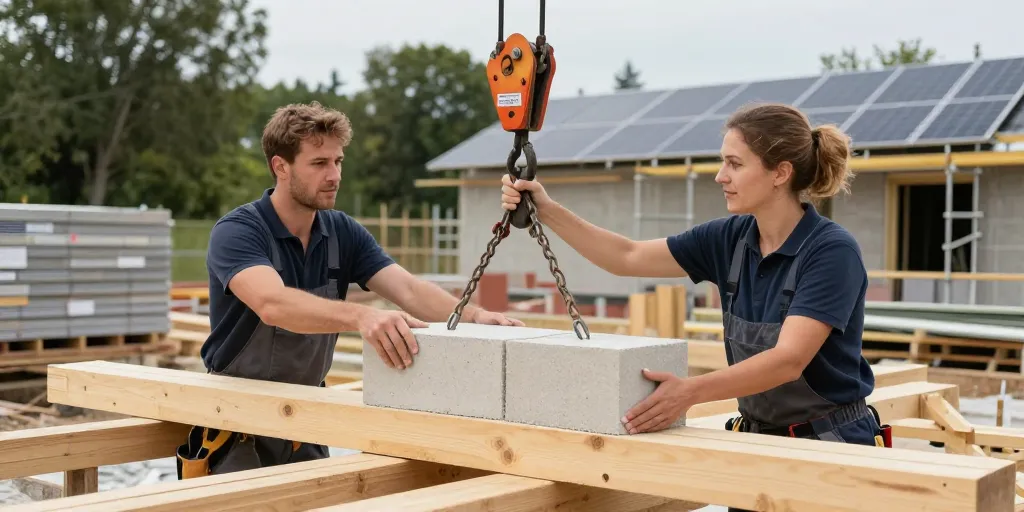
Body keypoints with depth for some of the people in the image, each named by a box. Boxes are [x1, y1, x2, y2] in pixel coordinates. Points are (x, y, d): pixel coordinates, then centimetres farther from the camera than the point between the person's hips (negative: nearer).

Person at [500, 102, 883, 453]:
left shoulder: (832, 251, -20)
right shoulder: (731, 239, 0)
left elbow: (789, 359, -30)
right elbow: (628, 258, 2)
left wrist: (691, 391, -43)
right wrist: (548, 211, -8)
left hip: (829, 444, -6)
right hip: (759, 441, 6)